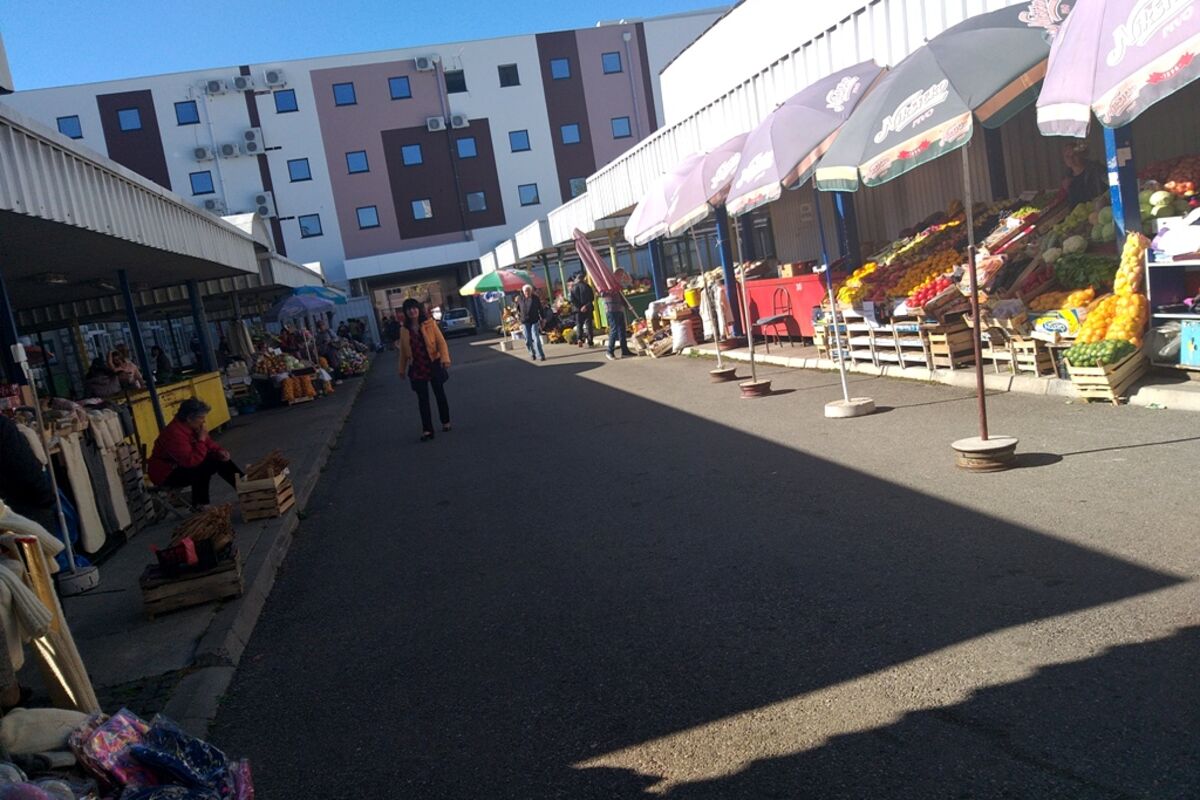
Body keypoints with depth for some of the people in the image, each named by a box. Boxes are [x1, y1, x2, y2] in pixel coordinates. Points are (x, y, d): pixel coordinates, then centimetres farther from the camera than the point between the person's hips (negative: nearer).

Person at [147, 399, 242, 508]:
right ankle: (200, 505, -16)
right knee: (203, 467, -28)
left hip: (184, 465, 9)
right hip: (167, 474, -9)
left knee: (221, 459, -1)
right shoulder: (174, 433, -32)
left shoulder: (194, 427, -5)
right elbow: (192, 461, -36)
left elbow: (209, 444, 7)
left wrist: (220, 451, -13)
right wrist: (201, 439, -33)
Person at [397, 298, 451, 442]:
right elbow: (403, 350, 11)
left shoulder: (430, 324, -3)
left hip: (434, 365, -1)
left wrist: (445, 358, -20)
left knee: (440, 394, 10)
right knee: (422, 399, 0)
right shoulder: (404, 329, 4)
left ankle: (445, 422, 27)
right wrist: (402, 369, 14)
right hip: (416, 368, 2)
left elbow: (441, 341, -6)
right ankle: (427, 430, 1)